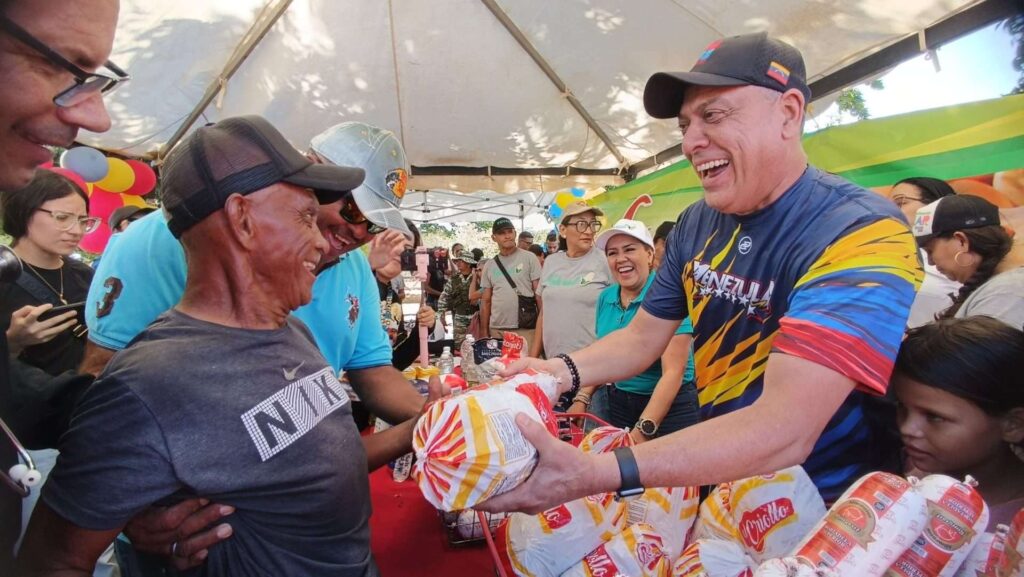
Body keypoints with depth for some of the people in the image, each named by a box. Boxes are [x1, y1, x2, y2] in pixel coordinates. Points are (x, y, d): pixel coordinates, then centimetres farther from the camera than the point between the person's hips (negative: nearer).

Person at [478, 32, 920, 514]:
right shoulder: (695, 225, -2)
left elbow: (785, 430, -33)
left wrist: (594, 475, -41)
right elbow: (642, 338, 3)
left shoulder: (863, 234, -23)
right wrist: (562, 373, -16)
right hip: (715, 484, 5)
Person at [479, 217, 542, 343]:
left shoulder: (529, 258, 0)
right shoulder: (489, 265, 10)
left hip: (525, 329, -3)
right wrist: (484, 332, 8)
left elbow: (540, 295, -2)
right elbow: (485, 301, 12)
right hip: (496, 329, 3)